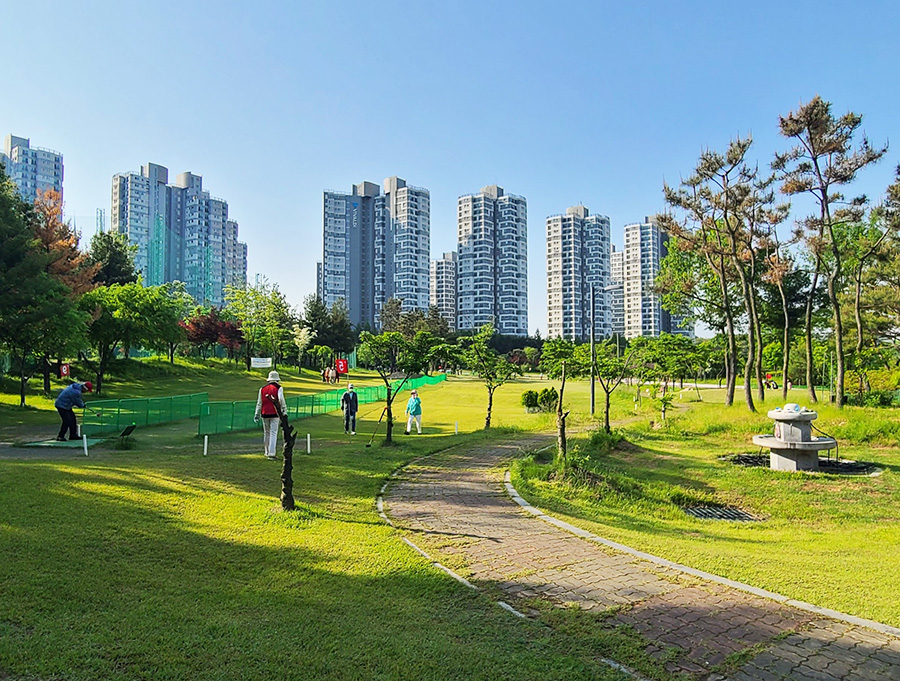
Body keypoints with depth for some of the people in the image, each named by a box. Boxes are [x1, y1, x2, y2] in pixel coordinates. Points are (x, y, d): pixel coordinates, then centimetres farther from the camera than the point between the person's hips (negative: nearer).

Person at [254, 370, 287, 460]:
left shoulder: (262, 389, 9)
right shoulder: (279, 388, -3)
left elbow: (259, 403, 11)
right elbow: (281, 399, -15)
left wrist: (257, 415, 14)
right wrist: (284, 410, -6)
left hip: (265, 414, 4)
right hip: (274, 414, -4)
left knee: (266, 433, 16)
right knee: (273, 433, -4)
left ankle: (267, 452, 24)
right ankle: (271, 453, -11)